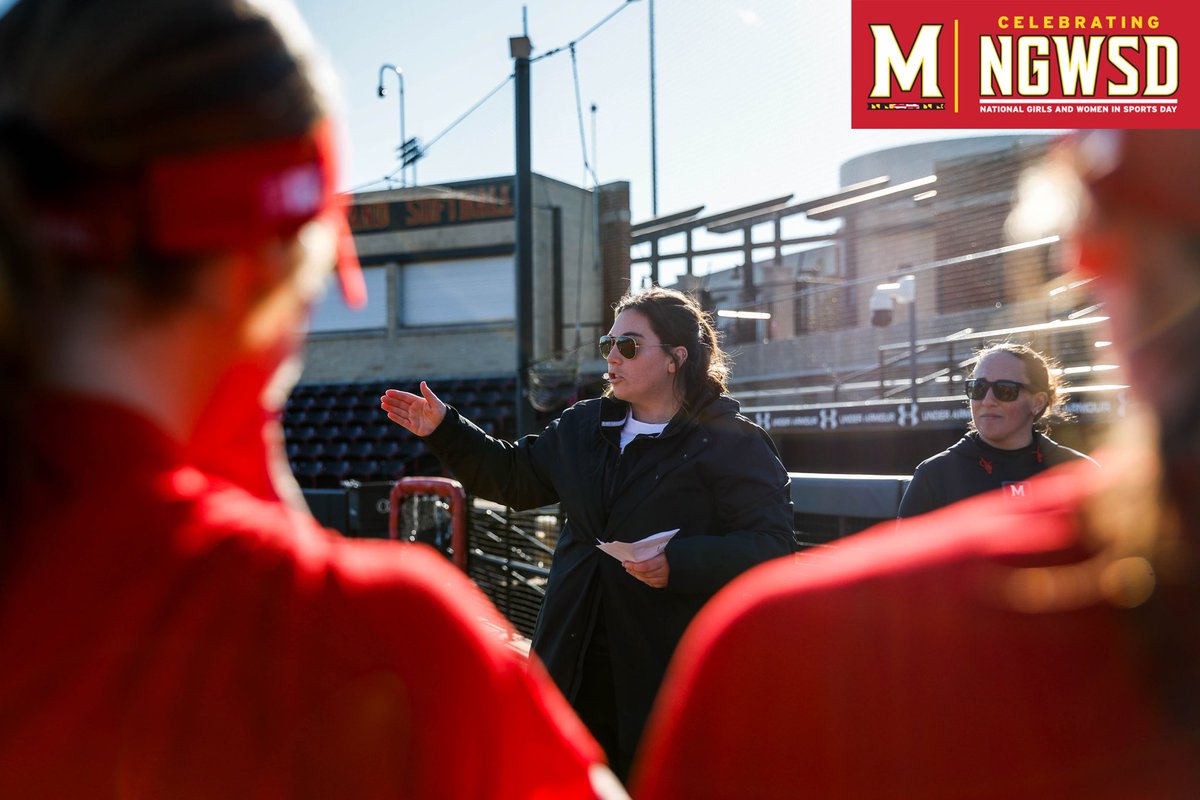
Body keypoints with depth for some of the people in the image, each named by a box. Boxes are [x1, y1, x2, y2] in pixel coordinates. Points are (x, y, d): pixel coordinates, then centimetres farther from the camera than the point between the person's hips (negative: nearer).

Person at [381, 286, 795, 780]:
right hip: (577, 665, 6)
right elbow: (514, 476, 23)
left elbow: (772, 544, -15)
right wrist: (443, 429, 15)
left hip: (669, 674, -6)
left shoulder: (732, 443, -9)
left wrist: (678, 564, -26)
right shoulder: (584, 426, 13)